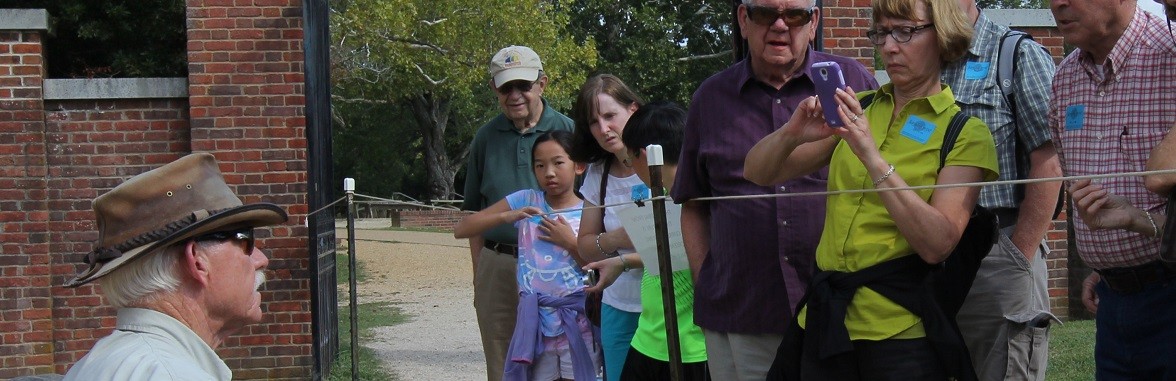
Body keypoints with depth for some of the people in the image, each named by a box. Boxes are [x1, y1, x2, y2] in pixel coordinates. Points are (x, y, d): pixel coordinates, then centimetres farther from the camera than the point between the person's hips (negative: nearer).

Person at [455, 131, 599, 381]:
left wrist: (570, 243, -10)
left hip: (577, 320, -1)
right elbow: (461, 230, 2)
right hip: (535, 320, 1)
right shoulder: (525, 201, 4)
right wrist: (507, 216, -12)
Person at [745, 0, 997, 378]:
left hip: (901, 329, -4)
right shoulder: (858, 110, 9)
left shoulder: (966, 133, -4)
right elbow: (758, 173, 6)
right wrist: (791, 134, -16)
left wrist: (873, 158, -24)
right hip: (827, 318, 4)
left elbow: (937, 244, -17)